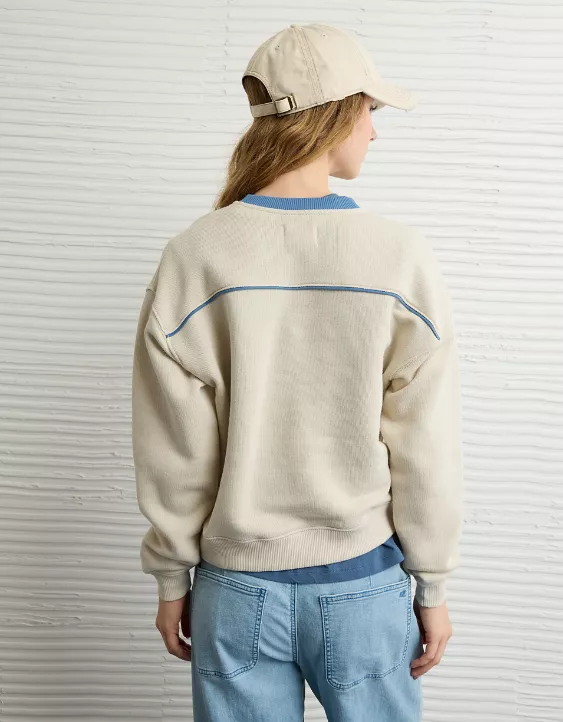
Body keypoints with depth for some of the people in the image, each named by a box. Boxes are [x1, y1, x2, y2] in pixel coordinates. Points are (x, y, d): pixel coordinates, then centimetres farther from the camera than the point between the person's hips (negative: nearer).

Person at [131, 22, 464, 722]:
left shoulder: (192, 259, -12)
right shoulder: (402, 260, -14)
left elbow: (174, 454, -7)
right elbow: (425, 453, -9)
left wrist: (171, 578, 7)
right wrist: (431, 589, 4)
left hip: (237, 591, 1)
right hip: (362, 586, 0)